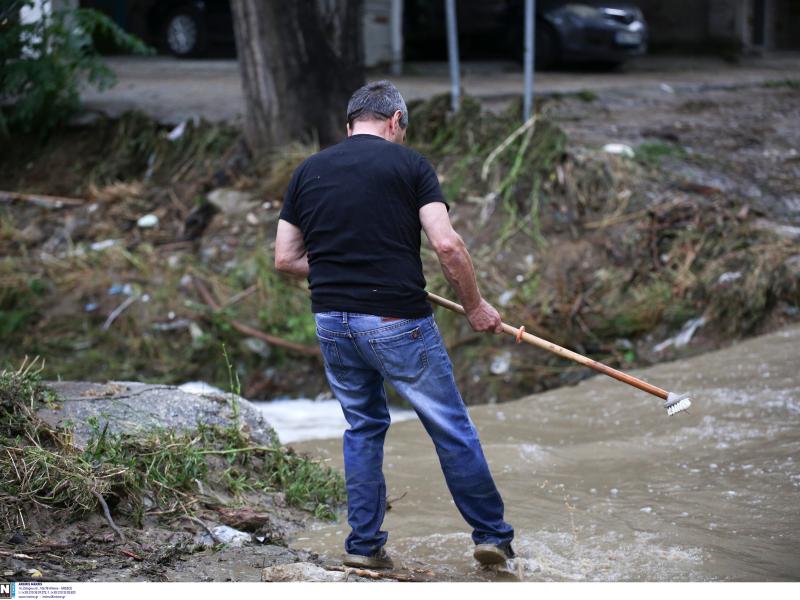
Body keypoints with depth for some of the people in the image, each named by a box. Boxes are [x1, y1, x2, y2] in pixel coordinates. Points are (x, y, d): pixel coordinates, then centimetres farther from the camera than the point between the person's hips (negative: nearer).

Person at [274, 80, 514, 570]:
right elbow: (447, 244, -12)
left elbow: (286, 259, 10)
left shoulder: (308, 171, 10)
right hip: (397, 322, -4)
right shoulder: (409, 164, -2)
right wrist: (475, 304, 0)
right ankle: (491, 534, 17)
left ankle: (364, 544, 20)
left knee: (364, 428, 20)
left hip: (332, 322, 5)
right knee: (452, 430, 8)